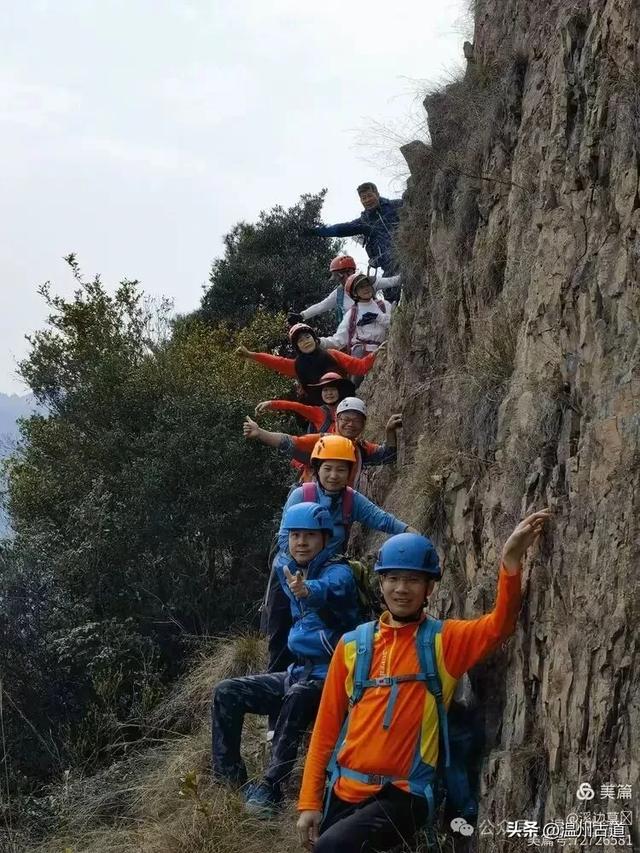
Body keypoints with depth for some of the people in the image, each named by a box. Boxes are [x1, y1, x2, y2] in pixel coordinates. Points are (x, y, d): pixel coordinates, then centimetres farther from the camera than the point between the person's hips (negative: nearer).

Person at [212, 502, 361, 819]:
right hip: (299, 671, 8)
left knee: (297, 697, -38)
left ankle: (269, 788, -37)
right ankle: (229, 780, -6)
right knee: (226, 693, -5)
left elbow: (332, 588, -41)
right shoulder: (286, 567, 8)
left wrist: (307, 591, -60)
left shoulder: (338, 571, -15)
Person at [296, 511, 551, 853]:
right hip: (346, 791, 4)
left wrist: (511, 559, -33)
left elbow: (500, 625, -17)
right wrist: (310, 801, 5)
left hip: (404, 796, -4)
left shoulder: (444, 640, 1)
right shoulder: (353, 644, 7)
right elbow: (327, 725, 9)